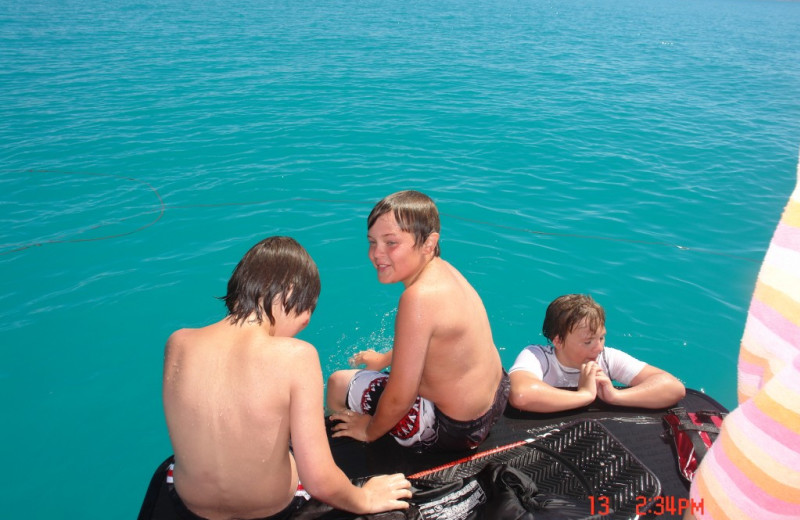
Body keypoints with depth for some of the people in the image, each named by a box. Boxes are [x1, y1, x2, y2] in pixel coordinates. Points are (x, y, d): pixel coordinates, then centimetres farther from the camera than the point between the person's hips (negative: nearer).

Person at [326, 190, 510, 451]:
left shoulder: (419, 298, -32)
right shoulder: (442, 268, -4)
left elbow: (399, 400, -25)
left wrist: (369, 431, -6)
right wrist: (384, 359, 26)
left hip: (454, 430, -9)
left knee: (338, 384, 6)